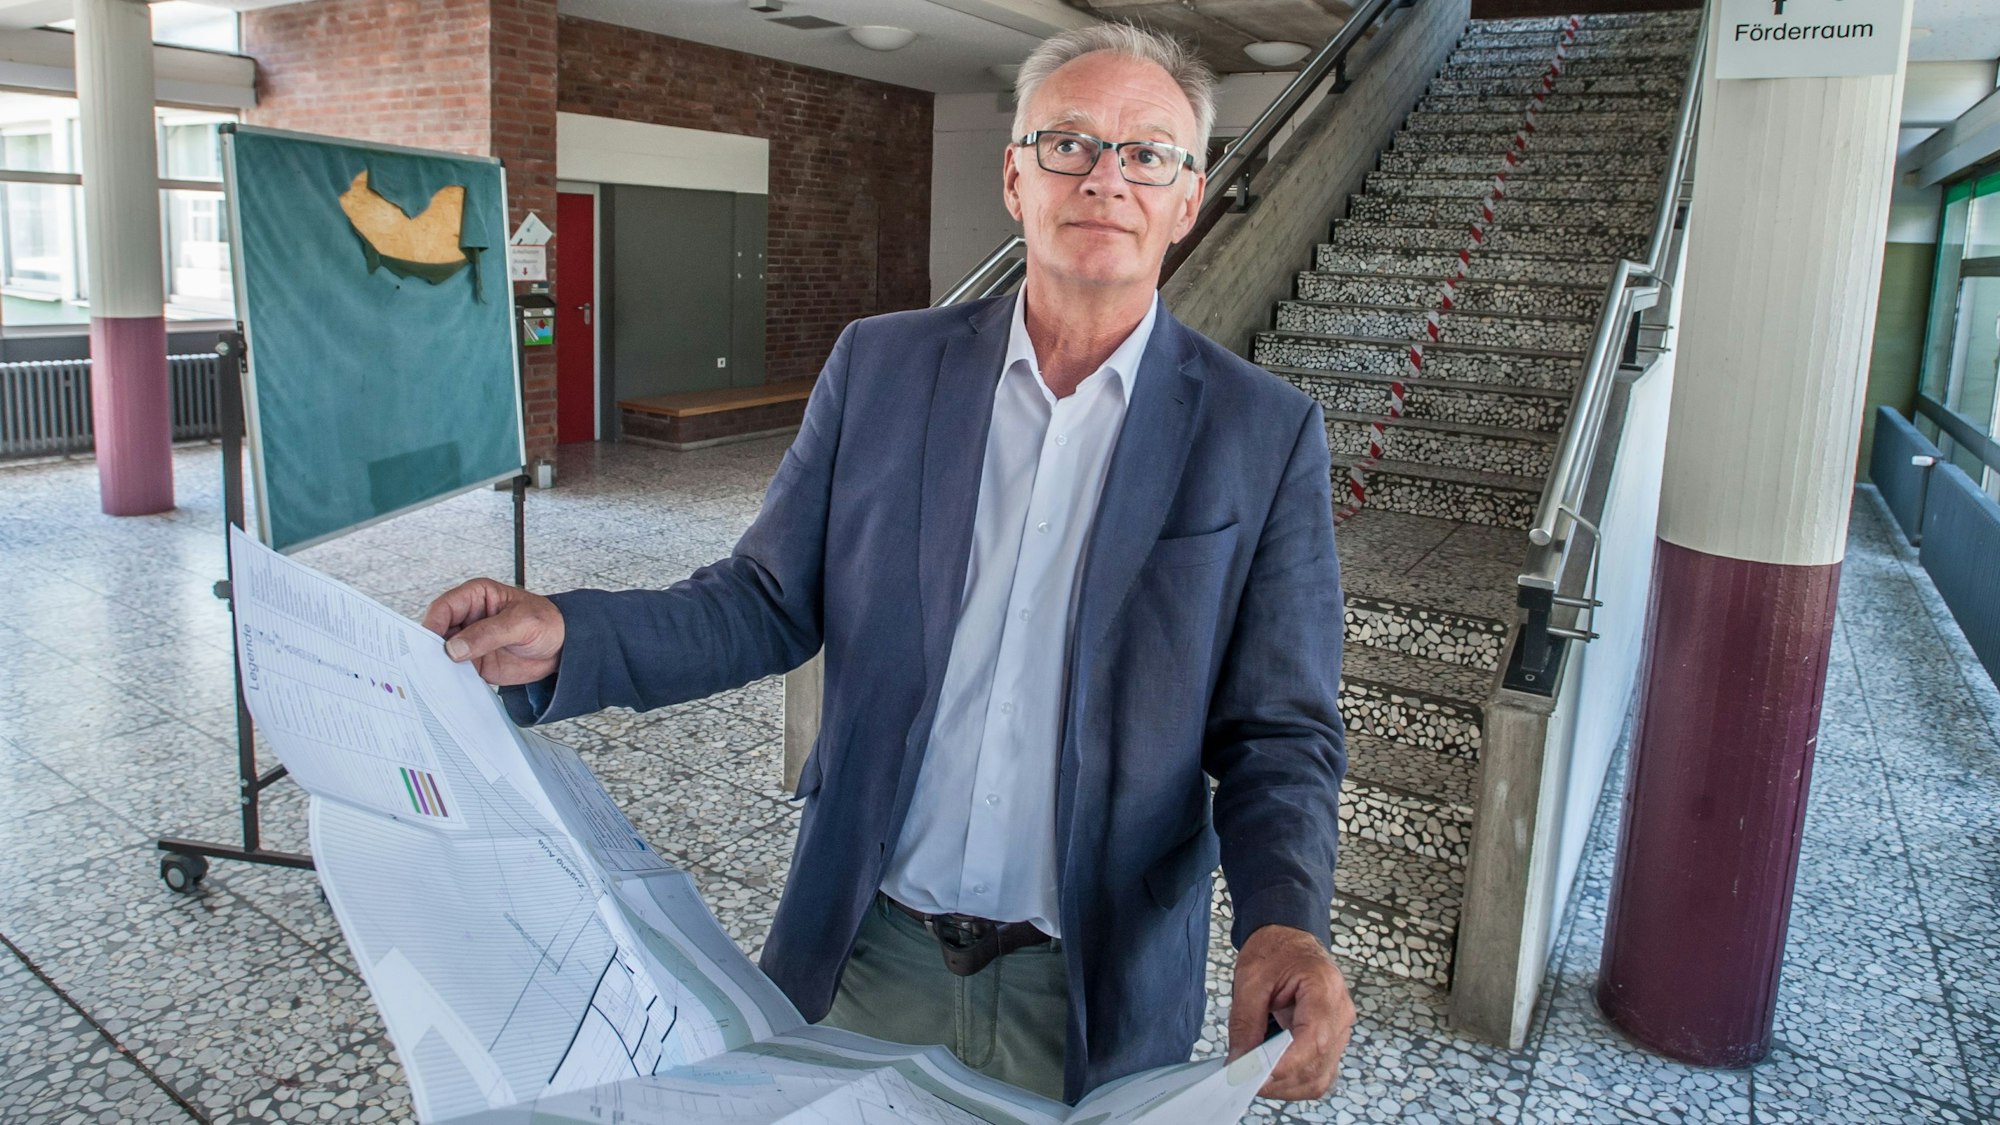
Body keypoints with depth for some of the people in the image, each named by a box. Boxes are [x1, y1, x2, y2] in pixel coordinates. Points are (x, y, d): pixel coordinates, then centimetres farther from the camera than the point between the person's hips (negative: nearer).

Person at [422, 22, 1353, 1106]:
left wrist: (1283, 922, -25)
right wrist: (566, 638, -16)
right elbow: (771, 602, 1)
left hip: (1092, 993, -1)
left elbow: (1279, 735, -7)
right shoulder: (881, 365, -2)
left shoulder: (1266, 435, -8)